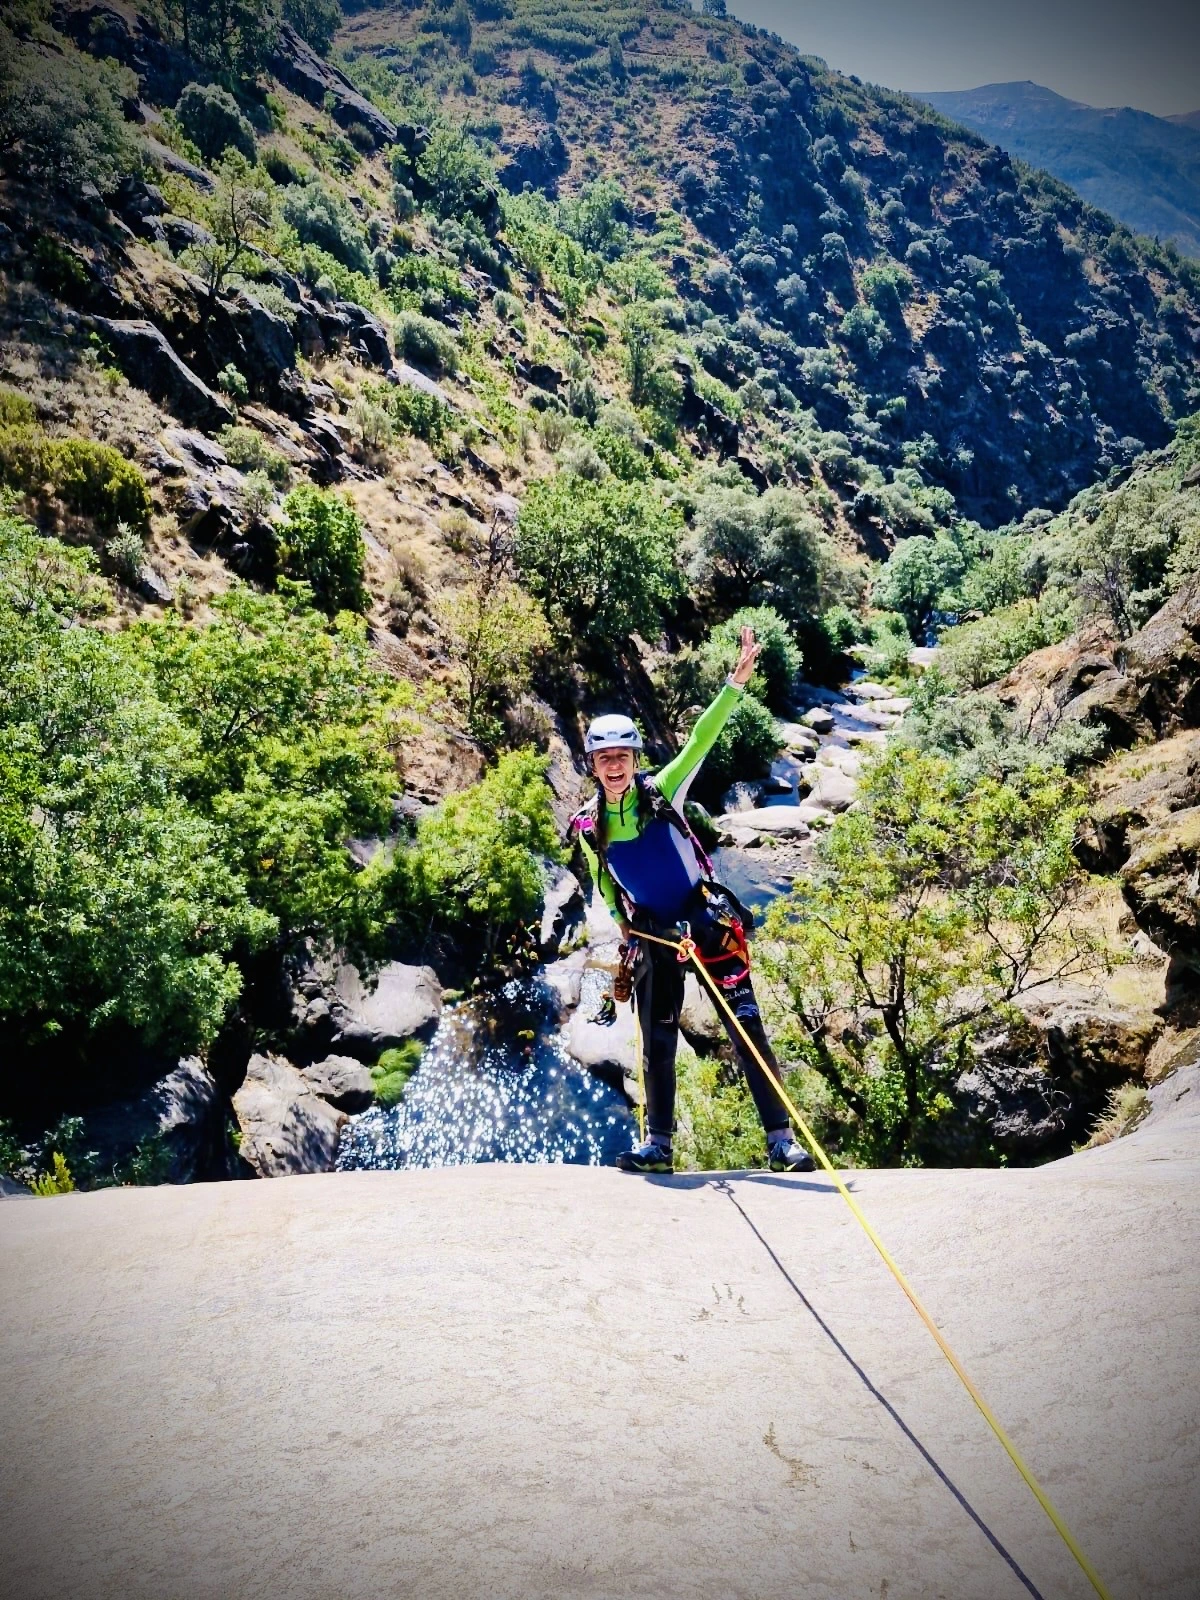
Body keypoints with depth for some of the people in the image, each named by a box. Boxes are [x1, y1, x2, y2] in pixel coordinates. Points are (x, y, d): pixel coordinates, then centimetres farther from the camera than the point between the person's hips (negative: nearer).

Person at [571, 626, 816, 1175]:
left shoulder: (662, 793, -7)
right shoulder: (588, 829, 1)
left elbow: (700, 740, -17)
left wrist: (735, 682, -27)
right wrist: (624, 935, 15)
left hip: (707, 924, -3)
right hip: (652, 937, 3)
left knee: (746, 1028, -5)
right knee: (657, 1043, 8)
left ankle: (781, 1140, 0)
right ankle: (658, 1144, 21)